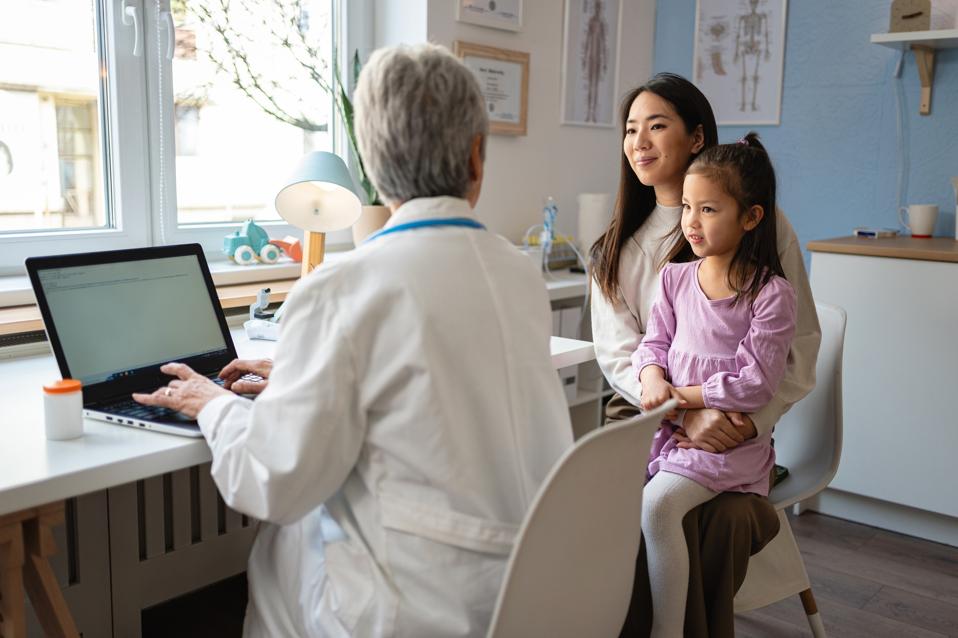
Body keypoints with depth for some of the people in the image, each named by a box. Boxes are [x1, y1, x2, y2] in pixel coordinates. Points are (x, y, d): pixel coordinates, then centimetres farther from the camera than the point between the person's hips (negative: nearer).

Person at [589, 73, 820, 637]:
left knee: (729, 517, -31)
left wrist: (753, 420, -14)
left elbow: (801, 343, 2)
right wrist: (686, 413, -15)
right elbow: (618, 356, 3)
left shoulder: (764, 226, 4)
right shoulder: (618, 247, 13)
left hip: (735, 429, -1)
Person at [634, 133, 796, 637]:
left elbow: (755, 384, -13)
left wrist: (682, 397, -13)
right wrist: (653, 379, -12)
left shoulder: (771, 293, -10)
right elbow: (653, 343, 10)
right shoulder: (675, 277, 8)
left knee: (656, 504, -28)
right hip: (666, 426, 6)